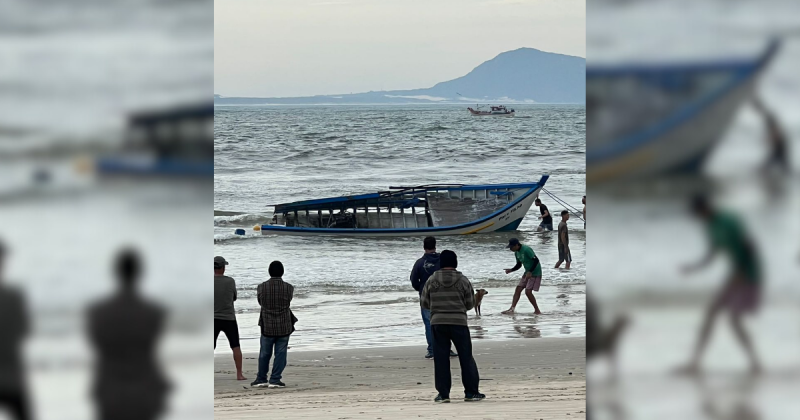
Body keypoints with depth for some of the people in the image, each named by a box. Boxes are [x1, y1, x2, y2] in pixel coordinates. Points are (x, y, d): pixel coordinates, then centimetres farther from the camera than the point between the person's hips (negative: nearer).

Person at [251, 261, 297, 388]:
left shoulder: (261, 287, -8)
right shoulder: (289, 288, -10)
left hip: (267, 326, 1)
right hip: (284, 327, -1)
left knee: (265, 354, 14)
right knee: (280, 354, 6)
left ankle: (261, 379, 21)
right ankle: (275, 380, 4)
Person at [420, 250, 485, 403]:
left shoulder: (431, 281, 1)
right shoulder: (463, 281, -1)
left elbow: (424, 303, 6)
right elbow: (470, 304, 4)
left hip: (437, 323, 1)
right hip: (459, 322, -1)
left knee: (440, 358, 5)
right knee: (466, 357, 6)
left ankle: (443, 393, 2)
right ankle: (471, 392, 6)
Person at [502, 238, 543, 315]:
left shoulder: (526, 250, -22)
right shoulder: (517, 253, 6)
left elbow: (536, 260, -25)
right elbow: (519, 265, 18)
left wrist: (530, 272, -30)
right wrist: (511, 270, -1)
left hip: (535, 273, -9)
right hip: (528, 273, 9)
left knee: (528, 291, -15)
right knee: (518, 289, 1)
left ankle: (537, 311, -2)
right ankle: (512, 309, -1)